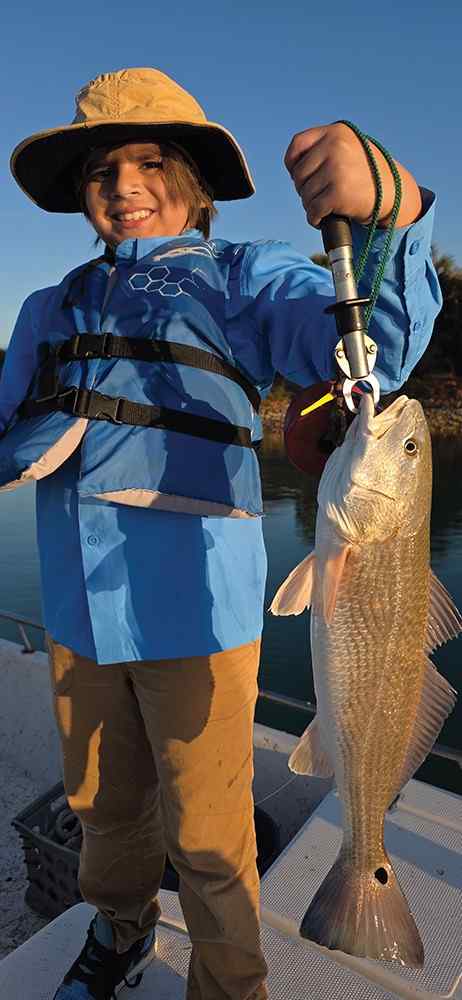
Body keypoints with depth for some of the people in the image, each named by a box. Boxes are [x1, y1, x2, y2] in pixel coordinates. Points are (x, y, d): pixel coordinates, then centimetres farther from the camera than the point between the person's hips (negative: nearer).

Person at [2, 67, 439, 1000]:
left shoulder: (244, 278, -1)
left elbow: (376, 349, -19)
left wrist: (388, 208, -38)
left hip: (194, 607, -4)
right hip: (78, 608, 5)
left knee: (207, 834, 11)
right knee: (103, 805, 24)